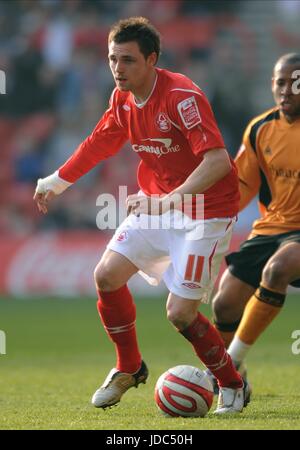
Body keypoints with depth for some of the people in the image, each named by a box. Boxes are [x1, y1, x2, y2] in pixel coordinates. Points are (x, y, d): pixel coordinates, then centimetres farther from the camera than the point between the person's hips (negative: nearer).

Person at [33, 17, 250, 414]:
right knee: (107, 275, -3)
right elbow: (100, 142, 21)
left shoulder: (181, 97, -25)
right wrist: (56, 182, 28)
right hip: (157, 202, 7)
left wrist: (169, 200, -42)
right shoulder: (122, 98, 0)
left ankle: (233, 386, 11)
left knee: (180, 312, -12)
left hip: (206, 209, -7)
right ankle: (129, 368, 20)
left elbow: (218, 161, -34)